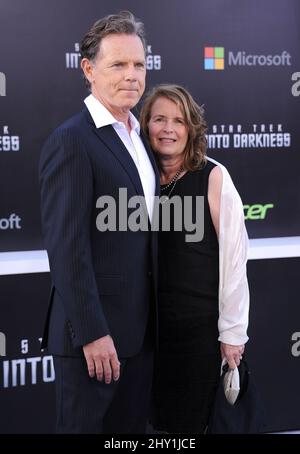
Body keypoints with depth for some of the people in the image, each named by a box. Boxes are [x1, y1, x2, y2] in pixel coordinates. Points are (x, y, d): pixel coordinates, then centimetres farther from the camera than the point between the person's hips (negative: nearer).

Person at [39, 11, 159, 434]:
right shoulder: (71, 141, -14)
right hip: (94, 334, -8)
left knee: (131, 428, 16)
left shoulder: (140, 139, 12)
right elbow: (66, 247, -19)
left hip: (141, 330, 8)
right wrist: (92, 334, -21)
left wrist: (156, 320, 12)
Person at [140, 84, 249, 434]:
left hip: (199, 324, -3)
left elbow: (233, 256, -9)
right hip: (148, 322, 4)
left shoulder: (213, 177, -9)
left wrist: (233, 331, -8)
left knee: (190, 421, 9)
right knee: (155, 418, 13)